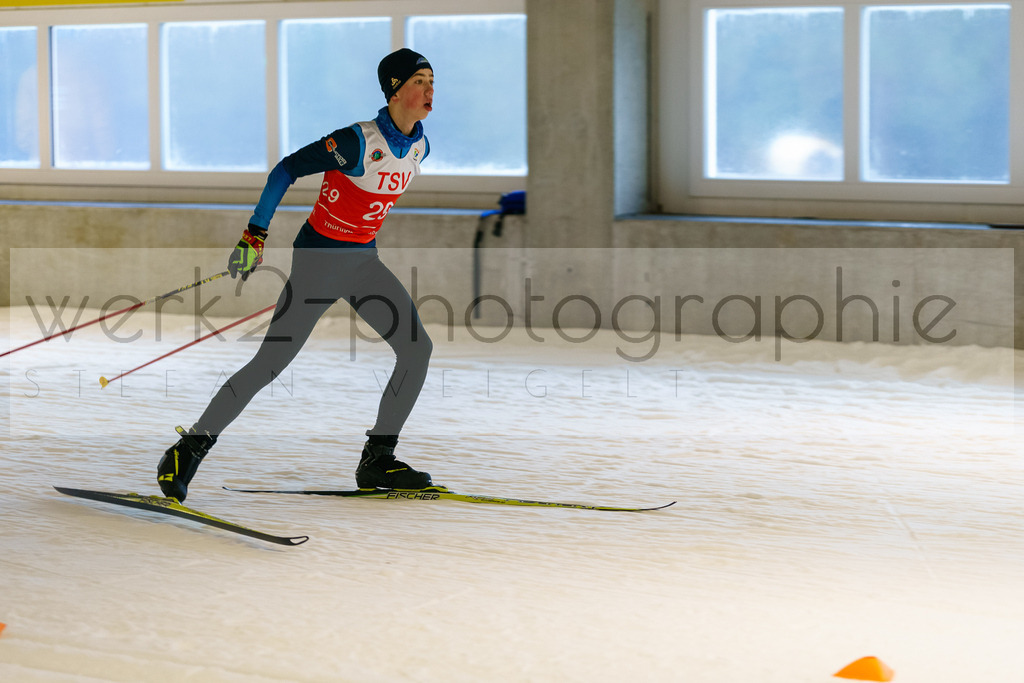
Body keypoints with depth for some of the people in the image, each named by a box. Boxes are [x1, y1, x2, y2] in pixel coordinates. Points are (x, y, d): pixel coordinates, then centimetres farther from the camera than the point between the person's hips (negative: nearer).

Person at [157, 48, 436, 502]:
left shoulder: (419, 147, 3)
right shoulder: (359, 142, -21)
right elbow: (287, 169, -16)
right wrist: (255, 234, -17)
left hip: (363, 260, 7)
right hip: (319, 257, -7)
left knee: (417, 349, -3)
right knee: (271, 363, -10)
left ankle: (377, 461, 6)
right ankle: (189, 451, 1)